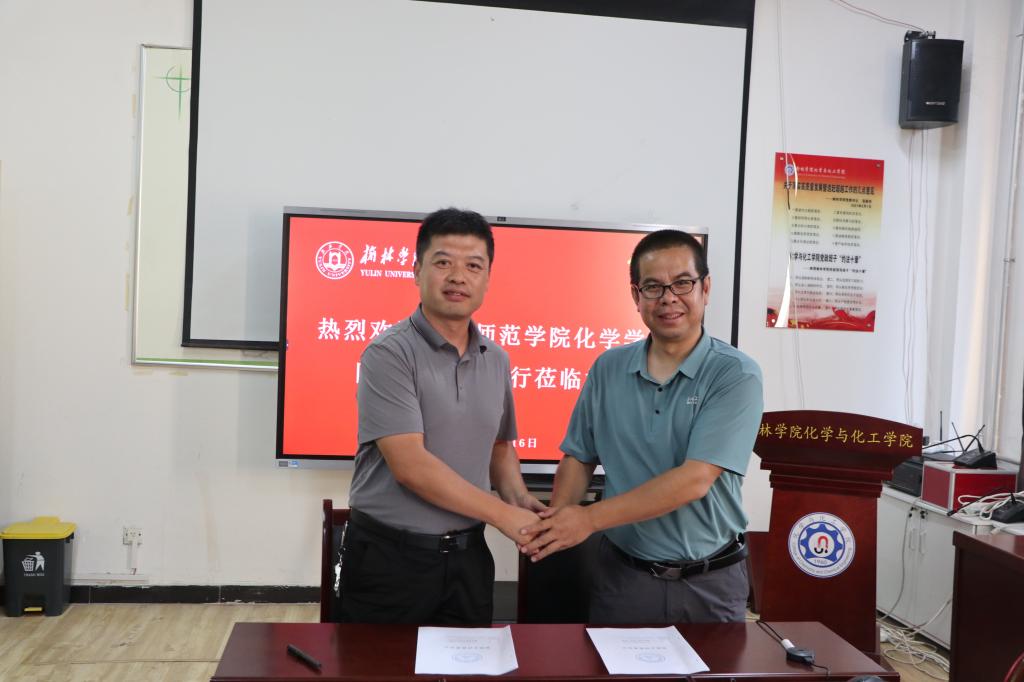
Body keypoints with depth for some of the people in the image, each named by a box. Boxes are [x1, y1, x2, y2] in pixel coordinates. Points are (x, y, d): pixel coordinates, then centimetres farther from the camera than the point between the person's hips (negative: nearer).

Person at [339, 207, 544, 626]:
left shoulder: (496, 360, 6)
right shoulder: (389, 354, -14)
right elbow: (410, 465, -22)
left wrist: (519, 498, -1)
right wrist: (503, 515, -18)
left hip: (468, 556, 6)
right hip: (389, 558, -5)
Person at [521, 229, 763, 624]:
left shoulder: (736, 375, -13)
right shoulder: (609, 369, 2)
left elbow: (694, 480, -22)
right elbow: (579, 458, 7)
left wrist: (589, 518, -23)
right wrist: (558, 517, -14)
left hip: (709, 584, -3)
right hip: (621, 575, 3)